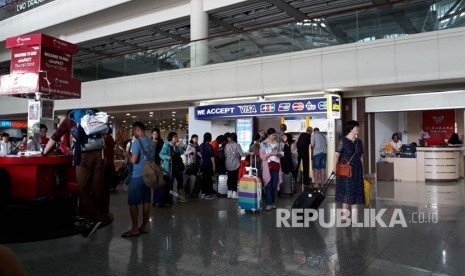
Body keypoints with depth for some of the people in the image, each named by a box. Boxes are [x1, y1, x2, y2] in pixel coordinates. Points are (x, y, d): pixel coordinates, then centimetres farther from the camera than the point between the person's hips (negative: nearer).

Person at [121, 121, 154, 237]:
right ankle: (144, 226, 16)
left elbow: (134, 160, -19)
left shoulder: (137, 142, -12)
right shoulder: (150, 142, 11)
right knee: (146, 201, 10)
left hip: (137, 176, -7)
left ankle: (134, 229, 2)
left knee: (133, 202, -1)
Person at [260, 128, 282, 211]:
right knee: (268, 185, -4)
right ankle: (269, 204, 0)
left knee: (275, 185, 6)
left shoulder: (277, 143, 12)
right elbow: (262, 156, -8)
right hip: (267, 166, -4)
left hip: (276, 166, 4)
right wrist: (271, 154, -17)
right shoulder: (263, 144, -2)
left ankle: (273, 202, 17)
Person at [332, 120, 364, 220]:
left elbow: (361, 157, 14)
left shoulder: (359, 142, 10)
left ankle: (354, 218, 14)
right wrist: (334, 167, -26)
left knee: (356, 193, 6)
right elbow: (336, 155, -14)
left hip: (357, 171, 6)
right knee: (346, 193, 1)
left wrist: (362, 171, 13)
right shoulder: (343, 141, -8)